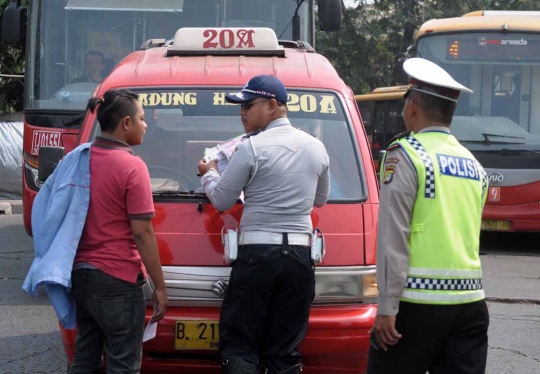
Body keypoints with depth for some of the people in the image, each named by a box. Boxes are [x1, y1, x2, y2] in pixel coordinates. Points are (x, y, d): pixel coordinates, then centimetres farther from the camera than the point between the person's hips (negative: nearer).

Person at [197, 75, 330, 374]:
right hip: (299, 255, 5)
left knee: (238, 346, 2)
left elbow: (221, 201, 0)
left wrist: (208, 174, 19)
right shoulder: (316, 147, 9)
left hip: (258, 254, -5)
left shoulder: (253, 148, -9)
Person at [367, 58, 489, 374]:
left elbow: (393, 237, -10)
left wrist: (387, 307, -10)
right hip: (471, 300, 6)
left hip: (419, 300, -6)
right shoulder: (474, 165, 14)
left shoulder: (406, 155, -5)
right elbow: (468, 233, 15)